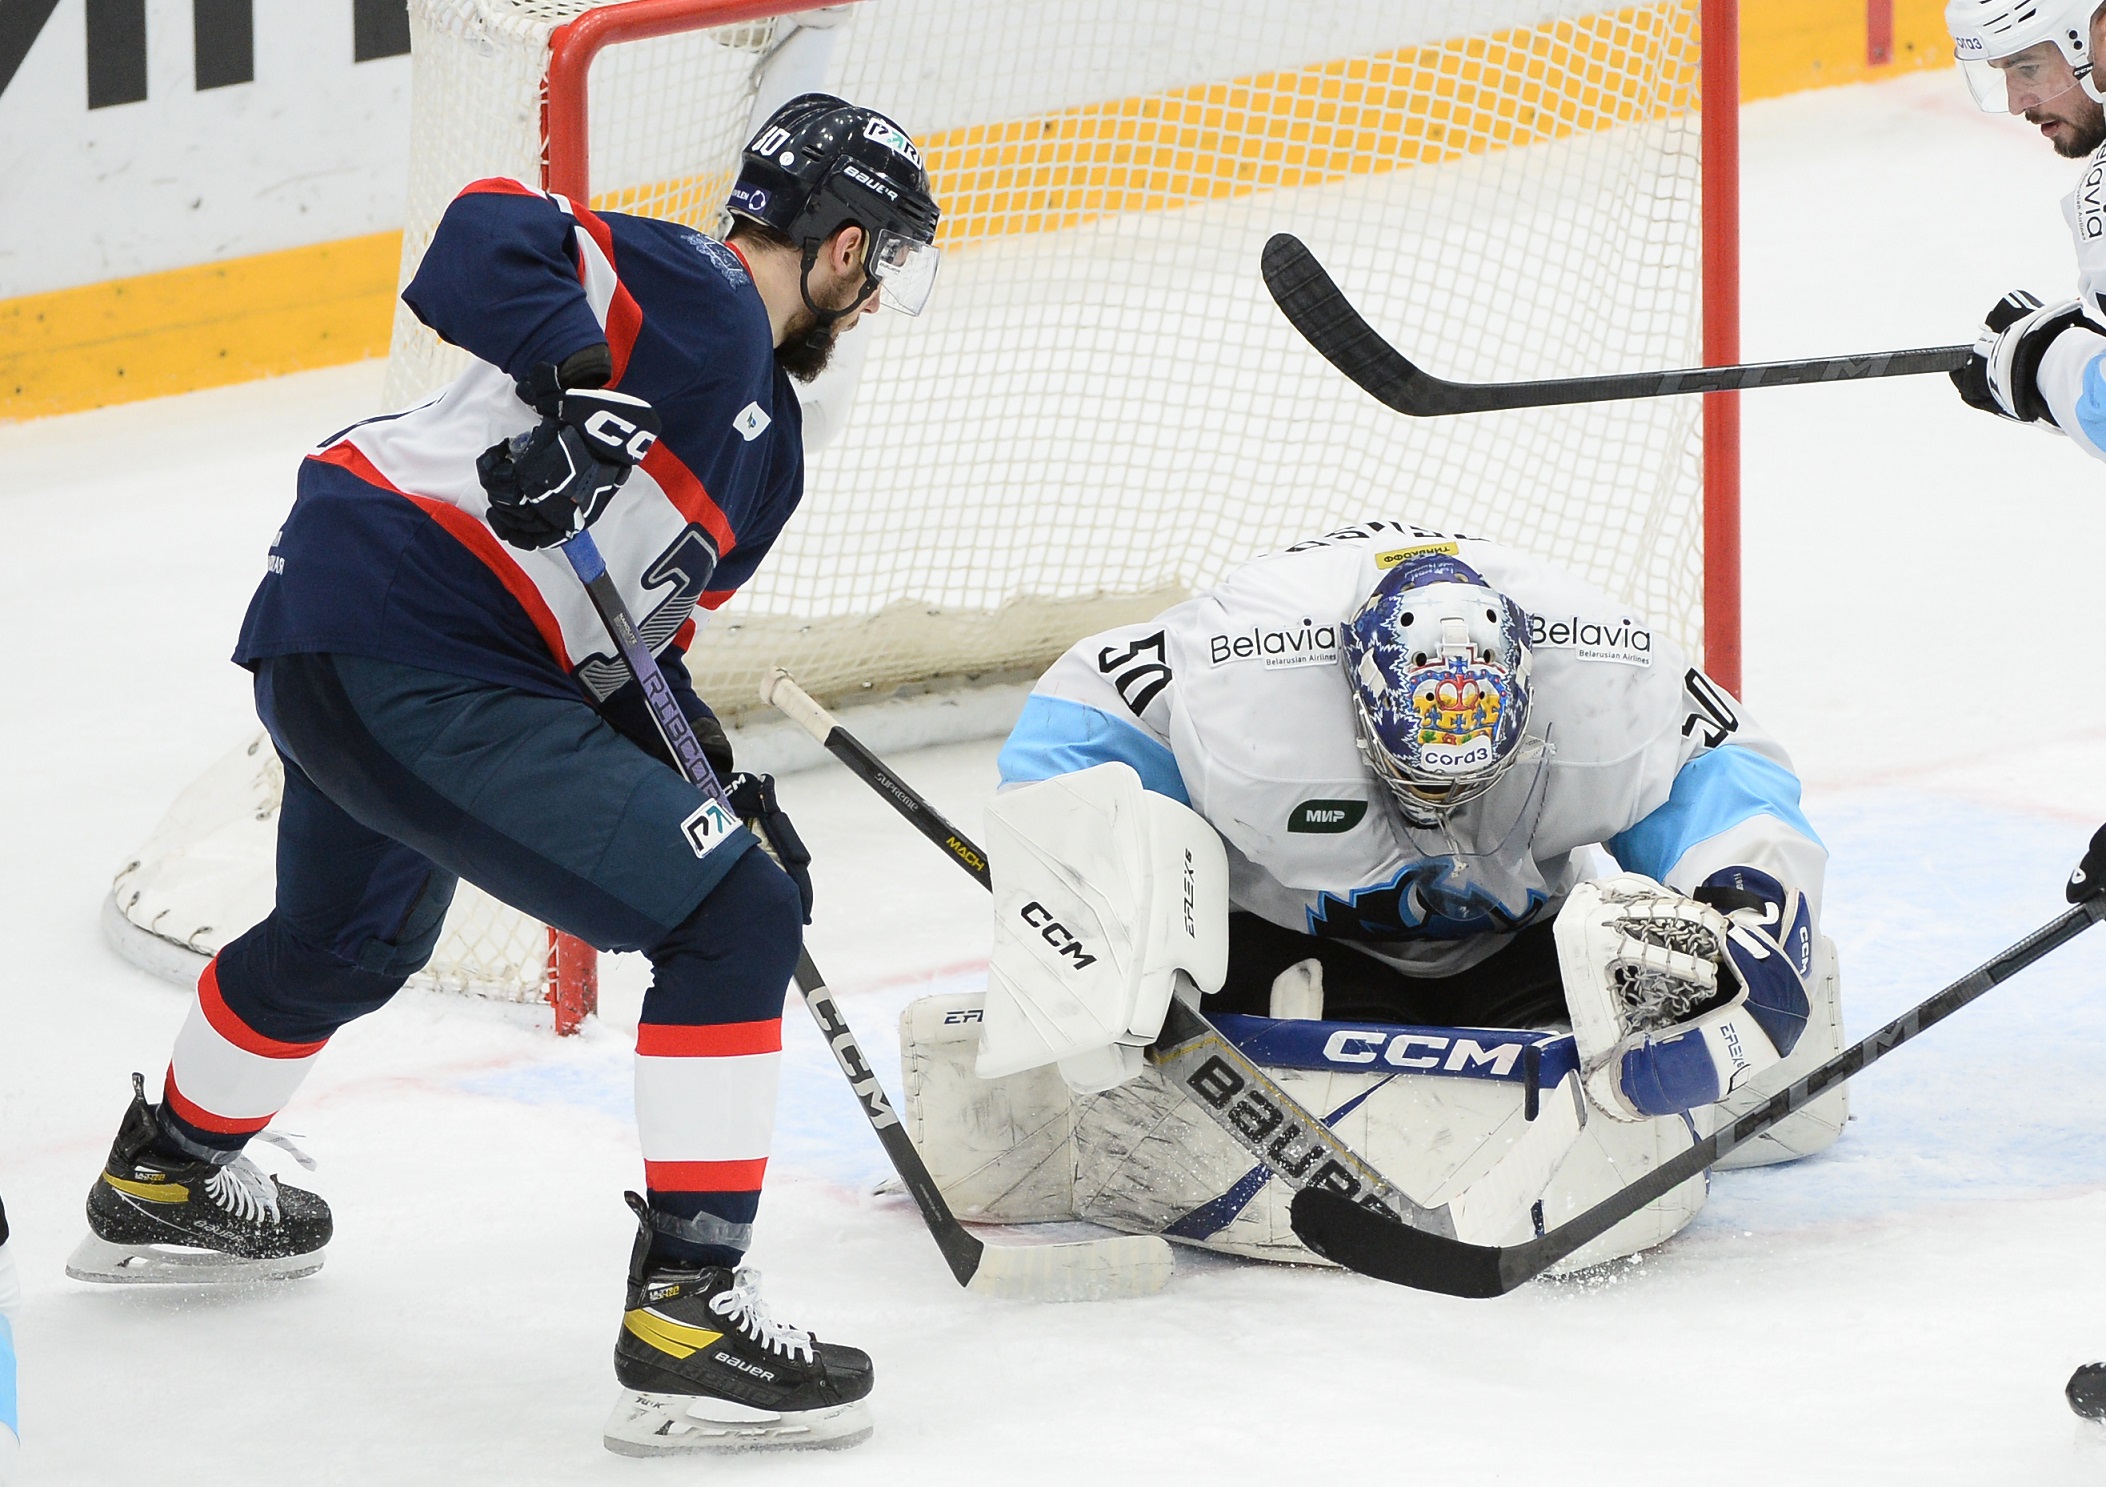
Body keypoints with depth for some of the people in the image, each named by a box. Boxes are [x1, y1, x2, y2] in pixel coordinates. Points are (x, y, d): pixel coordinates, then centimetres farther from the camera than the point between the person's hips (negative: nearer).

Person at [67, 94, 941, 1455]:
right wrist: (579, 380, -36)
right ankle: (687, 1315, -11)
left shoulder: (764, 446, 21)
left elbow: (633, 632, 22)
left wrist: (716, 779, 10)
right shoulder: (693, 296, -8)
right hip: (410, 663, -11)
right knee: (731, 921, -11)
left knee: (350, 942, 37)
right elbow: (493, 238, -23)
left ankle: (164, 1183, 62)